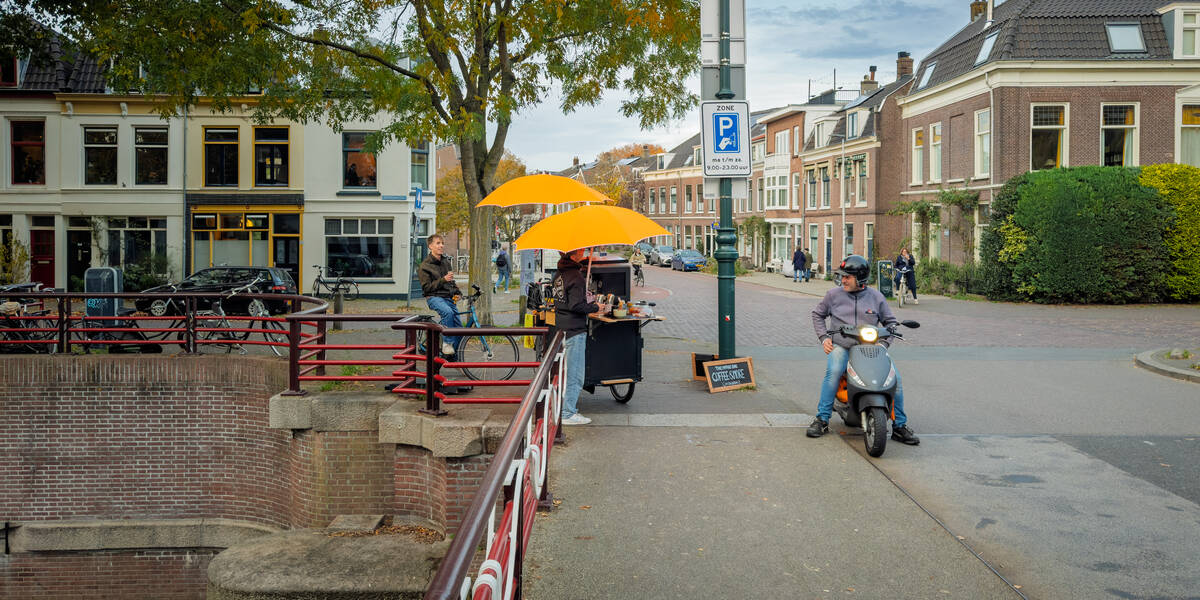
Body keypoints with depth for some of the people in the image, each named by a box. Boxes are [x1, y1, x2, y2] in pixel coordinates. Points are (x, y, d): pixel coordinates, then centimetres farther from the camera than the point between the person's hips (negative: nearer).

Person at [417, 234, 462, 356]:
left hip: (448, 297, 6)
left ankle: (455, 358, 10)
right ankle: (447, 343, -27)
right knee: (448, 312, -37)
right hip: (434, 297, -6)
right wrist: (443, 280, -20)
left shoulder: (446, 262, 15)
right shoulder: (425, 266, -5)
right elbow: (426, 288, -11)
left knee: (458, 327, -4)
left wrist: (457, 292, 9)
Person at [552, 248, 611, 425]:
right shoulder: (575, 276, -17)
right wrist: (596, 308, -8)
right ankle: (568, 414, 0)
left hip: (561, 329, 9)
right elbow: (576, 305, -23)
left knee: (567, 372, 18)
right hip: (575, 330, -9)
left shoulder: (559, 274, 10)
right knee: (575, 375, -3)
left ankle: (568, 409, 25)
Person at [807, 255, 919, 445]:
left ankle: (900, 426, -2)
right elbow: (817, 314, 19)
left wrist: (883, 342, 0)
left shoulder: (876, 297, 8)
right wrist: (824, 337, 6)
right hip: (840, 346, -1)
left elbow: (890, 322, 17)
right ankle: (822, 419, -23)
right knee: (834, 371, -34)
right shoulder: (834, 295, 6)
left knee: (894, 377, -17)